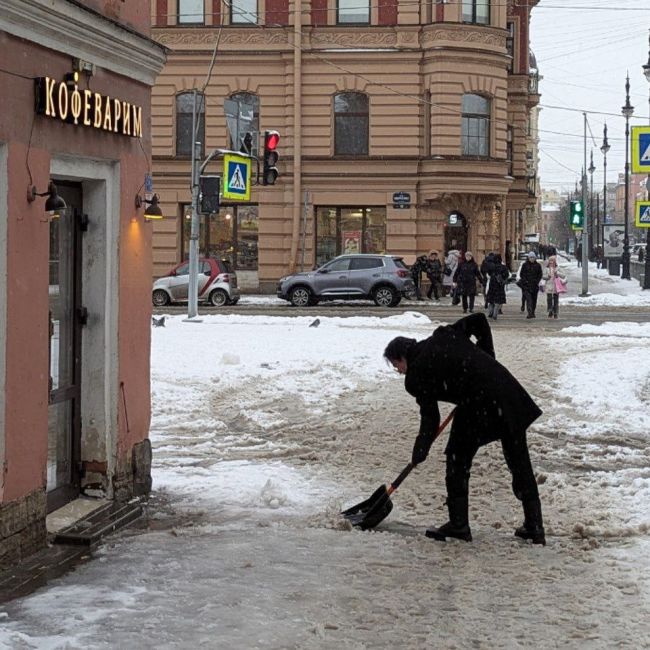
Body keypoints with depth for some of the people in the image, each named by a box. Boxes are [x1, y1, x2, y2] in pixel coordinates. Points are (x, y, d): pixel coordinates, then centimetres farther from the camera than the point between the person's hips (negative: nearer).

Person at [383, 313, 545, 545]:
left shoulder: (416, 375, 2)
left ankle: (458, 524, 16)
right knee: (520, 463, 13)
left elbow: (430, 420, 3)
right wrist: (487, 359, 20)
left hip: (477, 404, -7)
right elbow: (479, 320, 14)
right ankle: (534, 527, 18)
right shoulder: (444, 336, 17)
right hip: (507, 389, 7)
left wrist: (419, 452, 16)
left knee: (458, 459, 14)